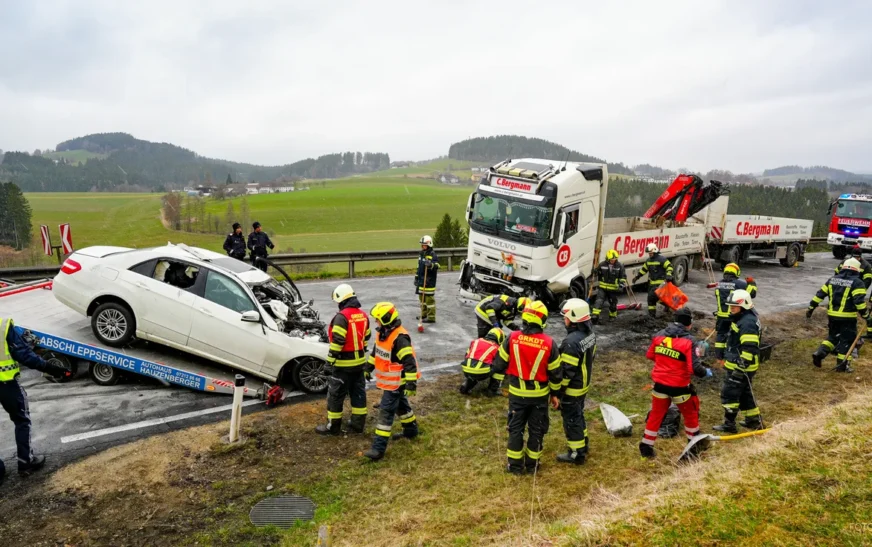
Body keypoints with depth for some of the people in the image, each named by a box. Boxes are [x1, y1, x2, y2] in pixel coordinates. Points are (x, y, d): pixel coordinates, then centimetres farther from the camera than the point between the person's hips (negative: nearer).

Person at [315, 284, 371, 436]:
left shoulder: (342, 317, -20)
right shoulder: (363, 315, 5)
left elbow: (337, 342, -23)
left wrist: (329, 362, -17)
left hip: (343, 364, -8)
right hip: (359, 362, 8)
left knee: (335, 395, 5)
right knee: (358, 392, 14)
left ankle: (333, 427, 14)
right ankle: (358, 424, 22)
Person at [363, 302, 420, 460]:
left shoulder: (400, 338, -26)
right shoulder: (383, 333, 4)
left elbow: (409, 362, -27)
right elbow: (376, 352, 20)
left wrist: (411, 384, -28)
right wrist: (368, 368, 24)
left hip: (396, 383, -9)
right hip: (388, 381, 9)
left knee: (386, 412, -9)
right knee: (400, 406, 24)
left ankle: (379, 448, -6)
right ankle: (411, 430, 44)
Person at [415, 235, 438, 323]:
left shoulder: (432, 254, -11)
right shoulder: (421, 254, 16)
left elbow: (436, 266, -21)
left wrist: (430, 264, -41)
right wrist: (416, 278, 24)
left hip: (429, 281, -9)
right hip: (421, 280, 9)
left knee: (429, 298, -7)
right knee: (422, 297, 17)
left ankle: (431, 317, -3)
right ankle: (424, 314, 29)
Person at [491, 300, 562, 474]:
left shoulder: (512, 338, -13)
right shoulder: (548, 343, -13)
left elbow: (499, 364, -4)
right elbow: (555, 373, -5)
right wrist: (555, 394, 9)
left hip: (517, 392, 0)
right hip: (540, 394, 0)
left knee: (516, 428, 15)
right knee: (536, 429, 16)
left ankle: (515, 464, 22)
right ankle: (532, 464, 27)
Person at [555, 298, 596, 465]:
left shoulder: (572, 342, -31)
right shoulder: (590, 333, -2)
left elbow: (567, 371, -27)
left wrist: (558, 390, -16)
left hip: (572, 388, -9)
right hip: (583, 384, 9)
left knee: (571, 420, 6)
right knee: (578, 415, 25)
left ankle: (577, 453, 17)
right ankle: (583, 443, 41)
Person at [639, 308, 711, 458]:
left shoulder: (659, 335, -2)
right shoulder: (688, 341, -18)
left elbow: (650, 355, 9)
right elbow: (694, 368, -21)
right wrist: (705, 373, -1)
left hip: (660, 384, 4)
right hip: (679, 386, -4)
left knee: (656, 414, 17)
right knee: (690, 413, 21)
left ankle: (646, 447, 20)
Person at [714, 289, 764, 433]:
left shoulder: (747, 323, -23)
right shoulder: (742, 318, 11)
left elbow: (749, 349, -28)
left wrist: (741, 367, -27)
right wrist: (727, 359, 28)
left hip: (741, 367, -11)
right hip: (737, 365, 11)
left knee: (729, 394, -2)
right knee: (745, 393, 21)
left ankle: (729, 424, 6)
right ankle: (754, 420, 31)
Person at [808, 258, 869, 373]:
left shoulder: (832, 279, 7)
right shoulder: (856, 283, -9)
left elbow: (820, 294, 8)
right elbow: (860, 301, -17)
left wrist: (811, 308, 14)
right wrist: (866, 316, -10)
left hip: (832, 315, 5)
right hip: (847, 318, -5)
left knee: (833, 336, 21)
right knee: (847, 340, 6)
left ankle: (819, 353, 4)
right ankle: (842, 365, 9)